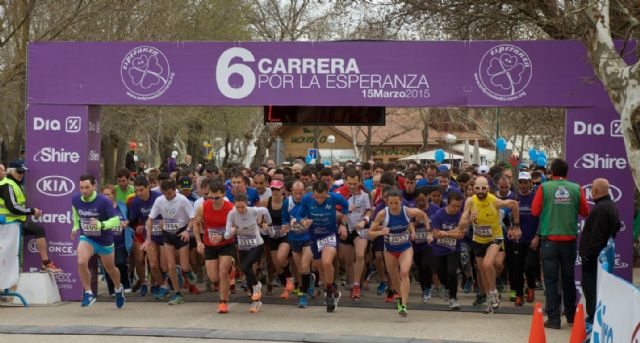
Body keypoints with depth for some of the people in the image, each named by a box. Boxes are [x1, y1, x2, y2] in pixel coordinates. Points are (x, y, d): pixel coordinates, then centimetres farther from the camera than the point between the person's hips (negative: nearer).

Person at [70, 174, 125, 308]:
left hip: (104, 240, -2)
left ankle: (118, 289, 50)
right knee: (81, 262, -26)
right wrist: (76, 226, 8)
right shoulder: (75, 199, -11)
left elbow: (116, 220, -26)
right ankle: (88, 293, -11)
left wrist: (101, 225, -42)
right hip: (86, 238, 2)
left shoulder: (103, 201, -24)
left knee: (110, 268, 18)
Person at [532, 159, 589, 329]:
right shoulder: (576, 189, -2)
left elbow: (535, 211, -6)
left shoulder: (544, 188, -6)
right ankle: (571, 315, 25)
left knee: (551, 279, 2)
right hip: (569, 238, 2)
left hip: (549, 239, -2)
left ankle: (553, 318, -2)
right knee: (568, 278, 16)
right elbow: (585, 212, 3)